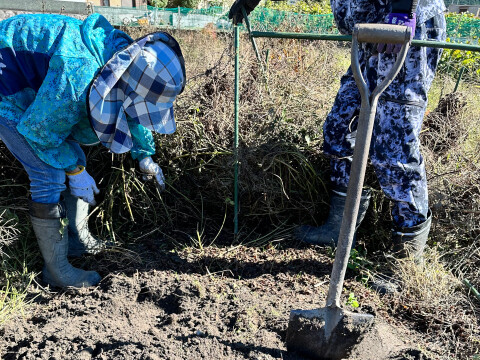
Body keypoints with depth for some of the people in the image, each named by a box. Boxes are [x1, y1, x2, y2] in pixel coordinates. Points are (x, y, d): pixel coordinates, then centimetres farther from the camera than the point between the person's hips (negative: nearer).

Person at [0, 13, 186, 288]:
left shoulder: (125, 56, -14)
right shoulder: (80, 75, -41)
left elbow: (130, 113, 7)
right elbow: (40, 130, -25)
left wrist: (144, 155, 8)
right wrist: (74, 170, -16)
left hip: (40, 89, 8)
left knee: (75, 161, 10)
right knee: (51, 176, -13)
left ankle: (78, 240, 27)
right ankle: (57, 271, 1)